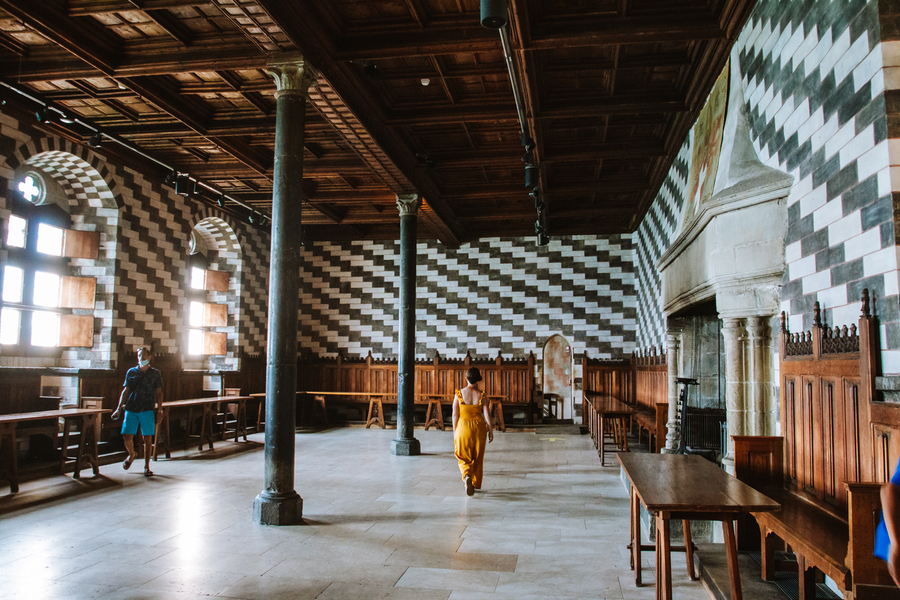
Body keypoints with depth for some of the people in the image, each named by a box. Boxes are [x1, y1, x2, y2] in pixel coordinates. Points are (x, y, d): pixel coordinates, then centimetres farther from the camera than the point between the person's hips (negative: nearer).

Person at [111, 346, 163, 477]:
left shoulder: (155, 373, 6)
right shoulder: (131, 372, 10)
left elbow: (159, 393, 7)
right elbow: (125, 391, 12)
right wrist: (119, 409, 7)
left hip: (148, 410, -2)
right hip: (131, 409, 2)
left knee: (147, 438, 0)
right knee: (127, 437, -3)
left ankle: (146, 467, 12)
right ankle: (131, 455, 30)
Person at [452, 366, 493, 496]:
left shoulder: (459, 394, -5)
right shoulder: (481, 394, -6)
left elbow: (455, 415, -2)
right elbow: (487, 415, -8)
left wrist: (455, 432, 8)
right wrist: (490, 431, 2)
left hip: (463, 427, 0)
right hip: (479, 427, 1)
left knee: (464, 459, 7)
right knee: (477, 458, 17)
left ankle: (467, 477, -21)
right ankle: (475, 484, 24)